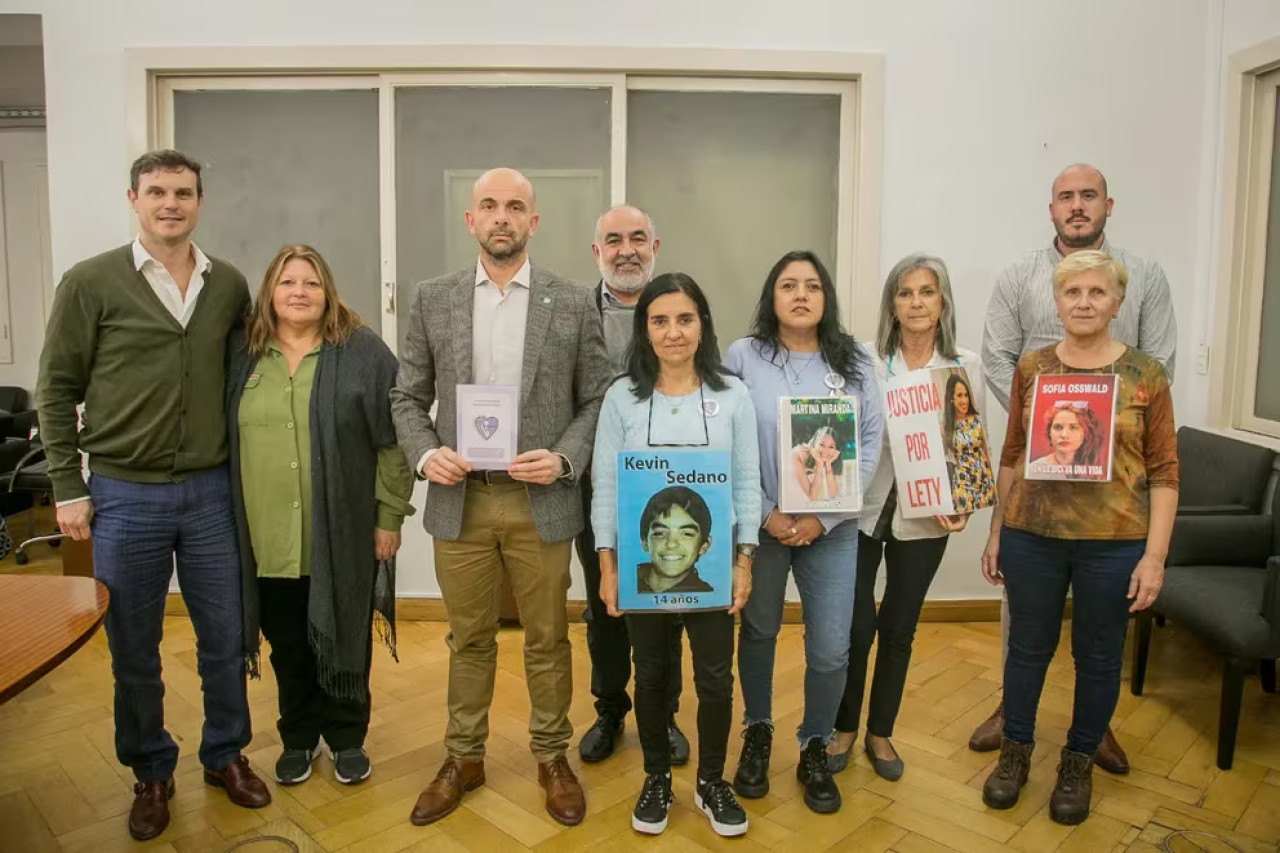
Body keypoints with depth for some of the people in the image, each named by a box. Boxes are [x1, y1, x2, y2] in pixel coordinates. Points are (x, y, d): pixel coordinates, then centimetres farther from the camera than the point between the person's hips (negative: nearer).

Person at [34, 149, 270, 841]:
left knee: (224, 636, 11)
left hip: (210, 492, 2)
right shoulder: (90, 283, -4)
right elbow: (57, 390, 0)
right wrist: (67, 487, -3)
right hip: (124, 495, -2)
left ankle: (226, 756, 32)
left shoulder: (230, 285, 4)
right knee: (133, 650, 11)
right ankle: (151, 774, 30)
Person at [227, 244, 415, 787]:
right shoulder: (241, 354, 6)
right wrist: (232, 522, 9)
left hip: (343, 536, -2)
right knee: (287, 643, 15)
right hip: (270, 538, 3)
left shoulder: (363, 351, -4)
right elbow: (224, 438, 12)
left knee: (342, 638, 10)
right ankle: (297, 738, 35)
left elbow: (392, 442, -5)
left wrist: (390, 517, -8)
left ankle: (347, 739, 30)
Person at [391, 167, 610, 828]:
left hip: (541, 501, -1)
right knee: (469, 638, 15)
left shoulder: (573, 303, 0)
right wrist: (425, 453, -10)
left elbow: (598, 400, 1)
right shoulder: (432, 300, 4)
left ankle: (552, 757, 30)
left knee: (547, 639, 11)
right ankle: (463, 757, 32)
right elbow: (407, 396, 7)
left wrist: (564, 459, -13)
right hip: (459, 500, 1)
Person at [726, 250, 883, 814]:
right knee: (758, 632, 15)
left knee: (831, 650, 3)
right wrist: (767, 515, -11)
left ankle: (814, 750, 27)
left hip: (832, 528, 1)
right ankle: (758, 733, 38)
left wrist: (822, 516, -10)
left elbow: (869, 444, -1)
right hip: (760, 524, -1)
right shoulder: (743, 357, -3)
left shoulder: (854, 361, 2)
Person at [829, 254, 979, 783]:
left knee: (899, 631, 13)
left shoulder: (965, 366, 1)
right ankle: (844, 728, 27)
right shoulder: (866, 362, -5)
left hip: (924, 520, 2)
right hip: (861, 512, -1)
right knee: (855, 628, 3)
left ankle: (880, 733, 32)